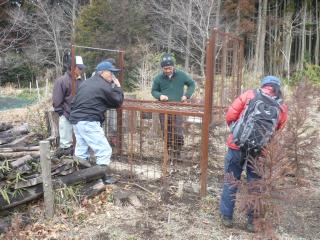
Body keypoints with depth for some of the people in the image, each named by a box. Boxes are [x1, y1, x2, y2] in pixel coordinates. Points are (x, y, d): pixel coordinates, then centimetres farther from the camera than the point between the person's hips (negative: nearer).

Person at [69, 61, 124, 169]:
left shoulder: (87, 82, 17)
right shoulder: (104, 86, -9)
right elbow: (118, 102, -1)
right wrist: (118, 87, 11)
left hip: (76, 119, 10)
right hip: (88, 122, -9)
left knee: (81, 151, 17)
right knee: (105, 151, -6)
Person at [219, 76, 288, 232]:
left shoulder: (249, 95, 0)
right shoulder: (282, 108, 4)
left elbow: (230, 116, -3)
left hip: (237, 146, -1)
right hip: (259, 152, 1)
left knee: (231, 182, 14)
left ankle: (226, 216, 24)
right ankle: (253, 221, 26)